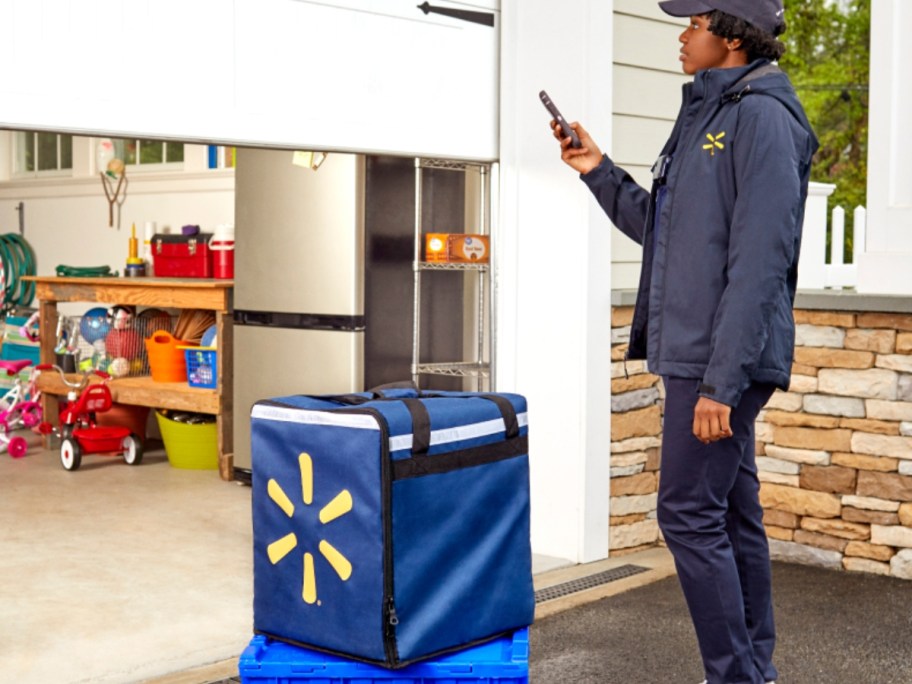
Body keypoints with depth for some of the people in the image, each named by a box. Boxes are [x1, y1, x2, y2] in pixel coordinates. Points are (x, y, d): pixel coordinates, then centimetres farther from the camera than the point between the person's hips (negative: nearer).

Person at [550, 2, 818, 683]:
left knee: (690, 512, -7)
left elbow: (759, 261, -21)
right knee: (732, 511, 14)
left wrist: (721, 381, -23)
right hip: (695, 354, 10)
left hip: (723, 358, -10)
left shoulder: (762, 116, -14)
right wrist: (599, 171, 15)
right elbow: (664, 231, 24)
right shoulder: (708, 114, 17)